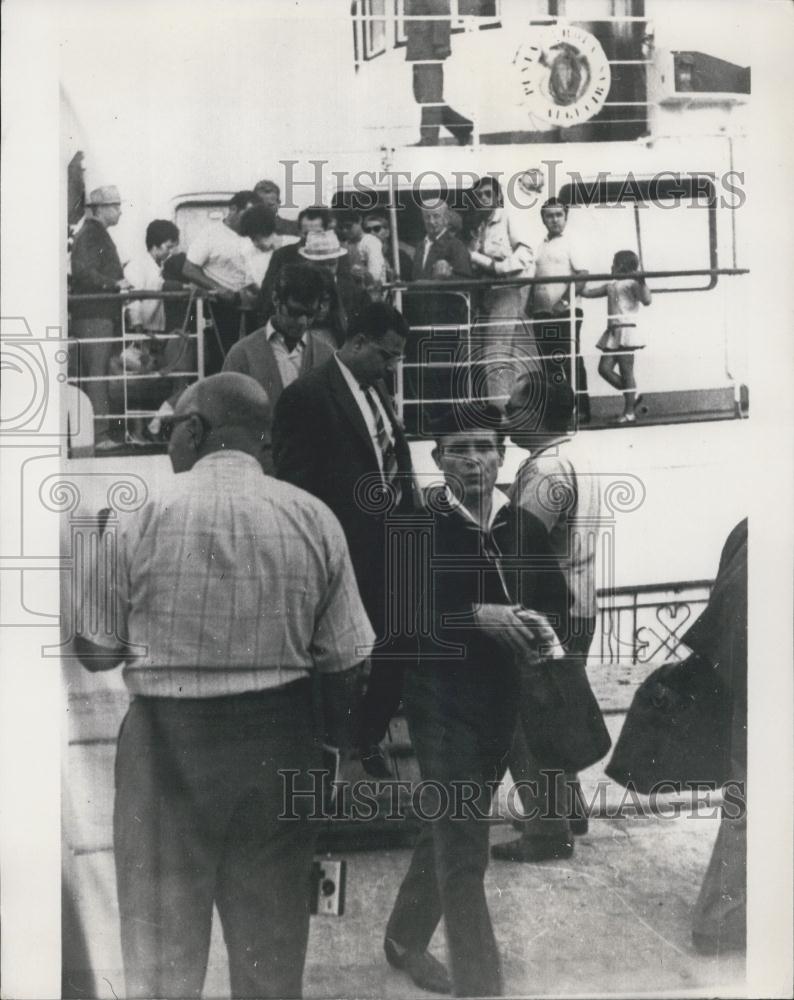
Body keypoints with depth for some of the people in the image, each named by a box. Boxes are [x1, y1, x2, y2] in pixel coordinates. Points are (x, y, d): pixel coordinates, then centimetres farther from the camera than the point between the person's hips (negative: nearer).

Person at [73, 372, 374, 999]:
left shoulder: (143, 519, -10)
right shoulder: (313, 519, -3)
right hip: (280, 743, 3)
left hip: (168, 743, -2)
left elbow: (98, 651, -2)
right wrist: (338, 740, 15)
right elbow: (346, 661, 0)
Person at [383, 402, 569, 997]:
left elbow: (557, 600, 10)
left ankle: (406, 938, 42)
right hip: (441, 698, -5)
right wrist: (477, 617, -23)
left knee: (452, 830, 20)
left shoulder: (525, 527, 2)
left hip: (502, 700, 6)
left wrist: (543, 627, -11)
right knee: (463, 843, -4)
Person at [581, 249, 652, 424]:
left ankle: (629, 411, 2)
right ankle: (632, 395, 18)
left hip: (626, 331, -8)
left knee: (626, 371, -4)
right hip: (612, 331, 8)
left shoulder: (632, 284, -5)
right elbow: (588, 292, 26)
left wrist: (642, 283, -24)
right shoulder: (610, 285, 18)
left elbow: (646, 300, -18)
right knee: (604, 368, 2)